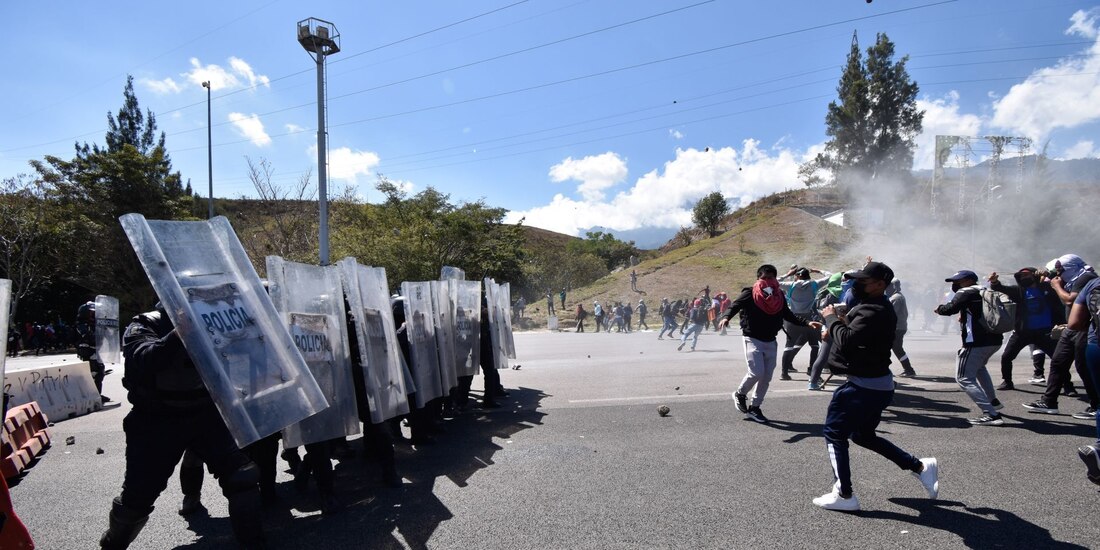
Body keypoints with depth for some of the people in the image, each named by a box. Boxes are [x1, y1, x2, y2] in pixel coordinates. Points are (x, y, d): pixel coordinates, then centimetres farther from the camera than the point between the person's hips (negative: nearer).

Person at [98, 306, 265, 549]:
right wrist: (179, 334, -43)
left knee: (243, 472, -10)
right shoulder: (145, 326, -8)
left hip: (204, 414, 2)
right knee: (138, 493, 2)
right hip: (156, 421, -2)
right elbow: (144, 361, -29)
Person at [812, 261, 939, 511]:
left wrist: (831, 317, -15)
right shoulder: (881, 308, 13)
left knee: (835, 433, -1)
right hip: (878, 383, 11)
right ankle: (920, 466, 27)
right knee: (863, 435, 24)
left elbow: (846, 341, -30)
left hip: (865, 386, -10)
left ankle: (844, 496, 5)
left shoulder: (873, 311, -21)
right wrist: (844, 321, 1)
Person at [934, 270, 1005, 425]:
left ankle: (991, 414, -17)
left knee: (964, 378, -6)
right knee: (978, 367, 36)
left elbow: (951, 308, -19)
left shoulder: (965, 293, -7)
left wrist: (939, 308, 1)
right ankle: (993, 401, 40)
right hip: (995, 340, 10)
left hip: (976, 342, -10)